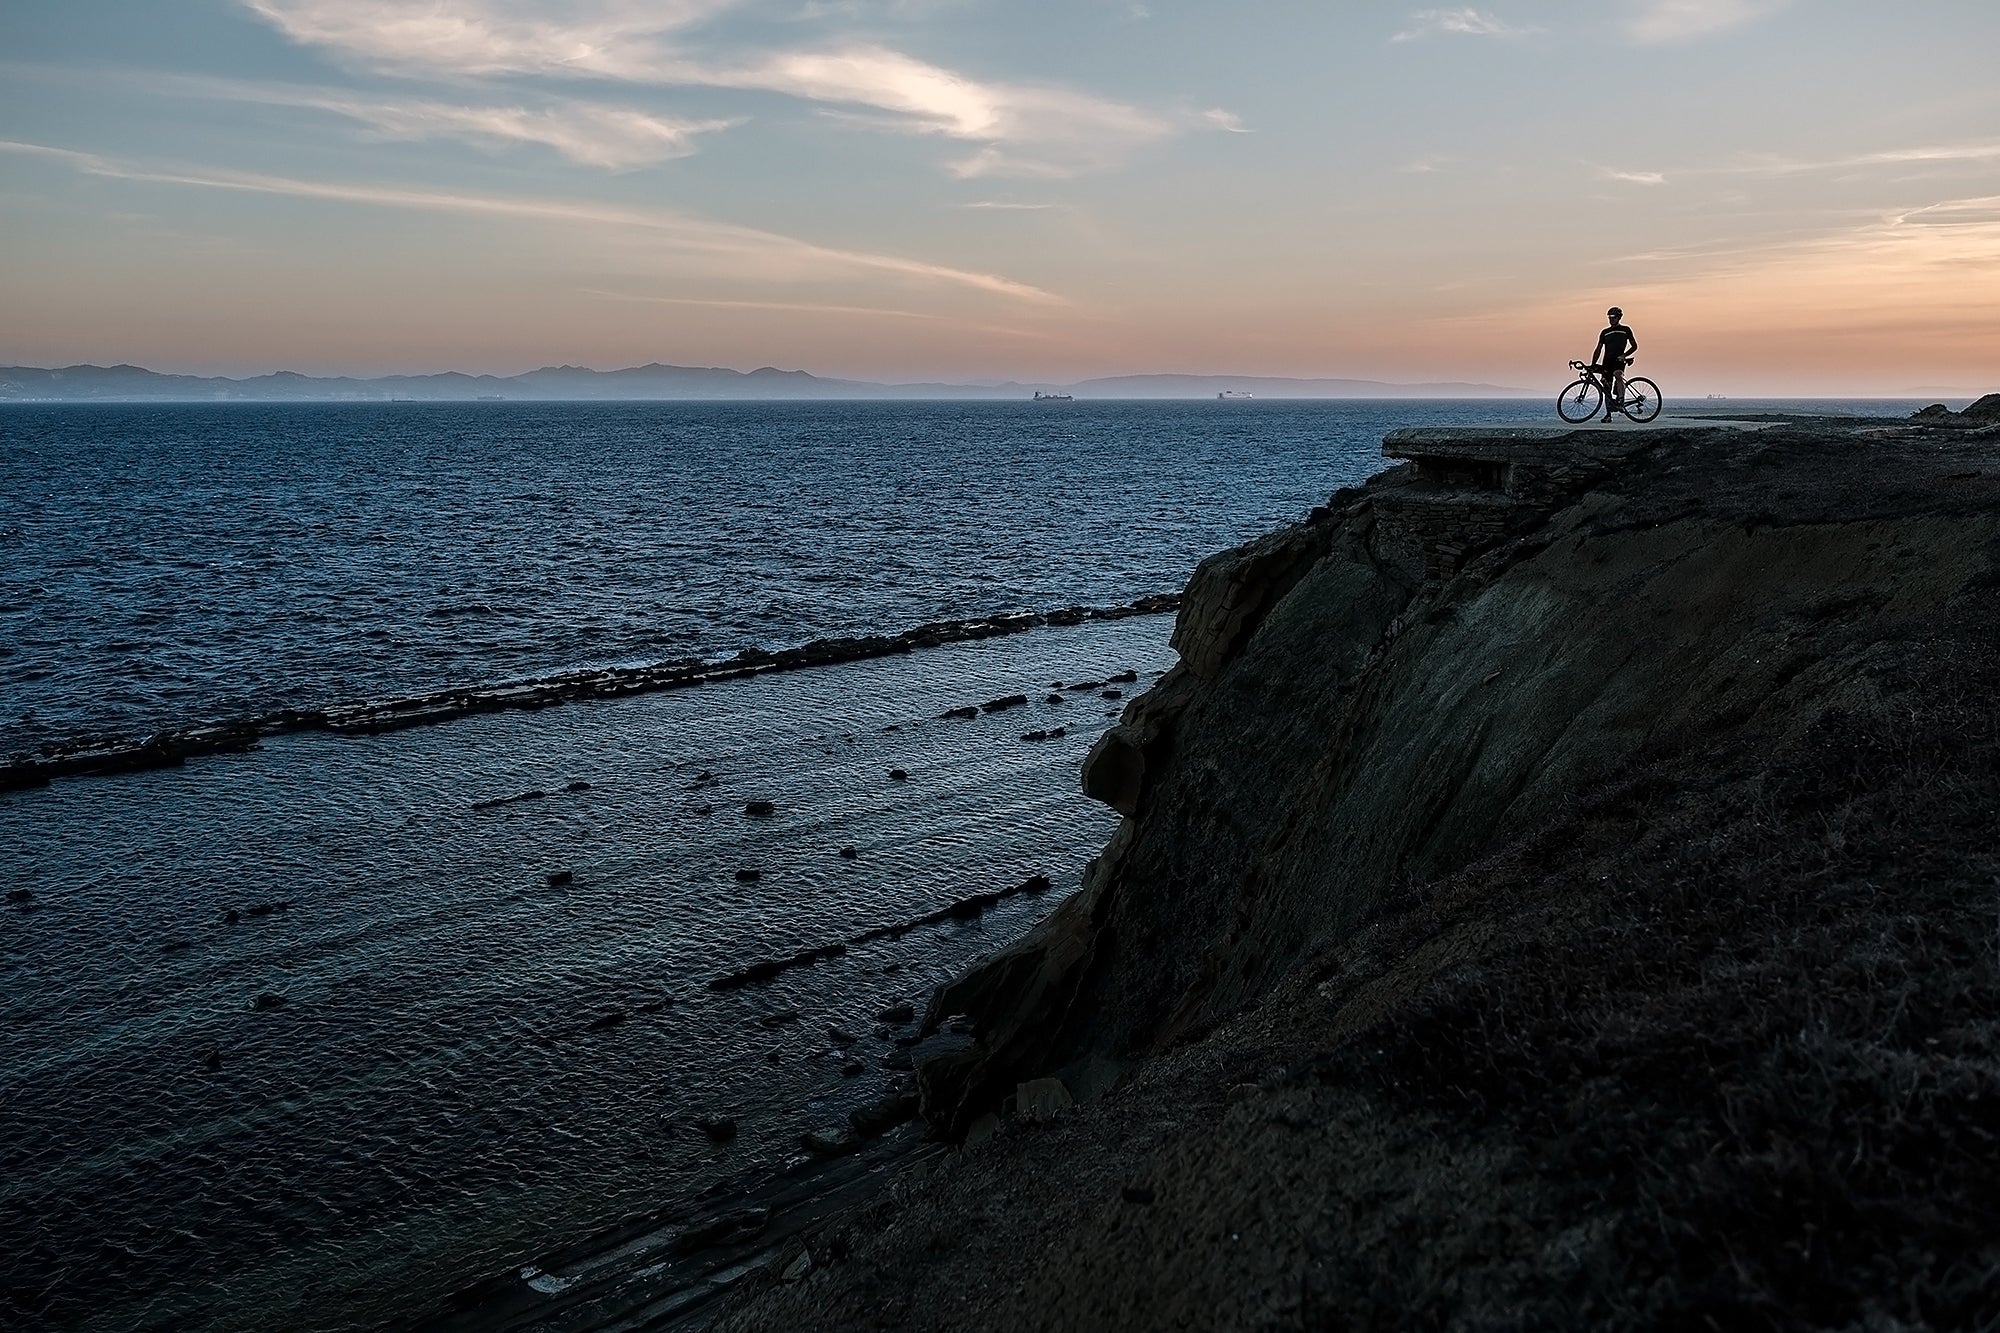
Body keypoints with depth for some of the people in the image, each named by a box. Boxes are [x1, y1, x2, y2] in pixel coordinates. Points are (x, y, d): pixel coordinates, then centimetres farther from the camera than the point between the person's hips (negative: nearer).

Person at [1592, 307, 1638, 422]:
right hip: (1607, 361, 4)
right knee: (1606, 388, 1)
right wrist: (1593, 365, 4)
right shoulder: (1605, 333, 15)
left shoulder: (1625, 330, 7)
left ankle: (1621, 400, -33)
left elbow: (1634, 346, 6)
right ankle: (1608, 414, 6)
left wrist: (1624, 355, -10)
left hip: (1619, 360, -4)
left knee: (1618, 374, -36)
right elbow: (1598, 350, 14)